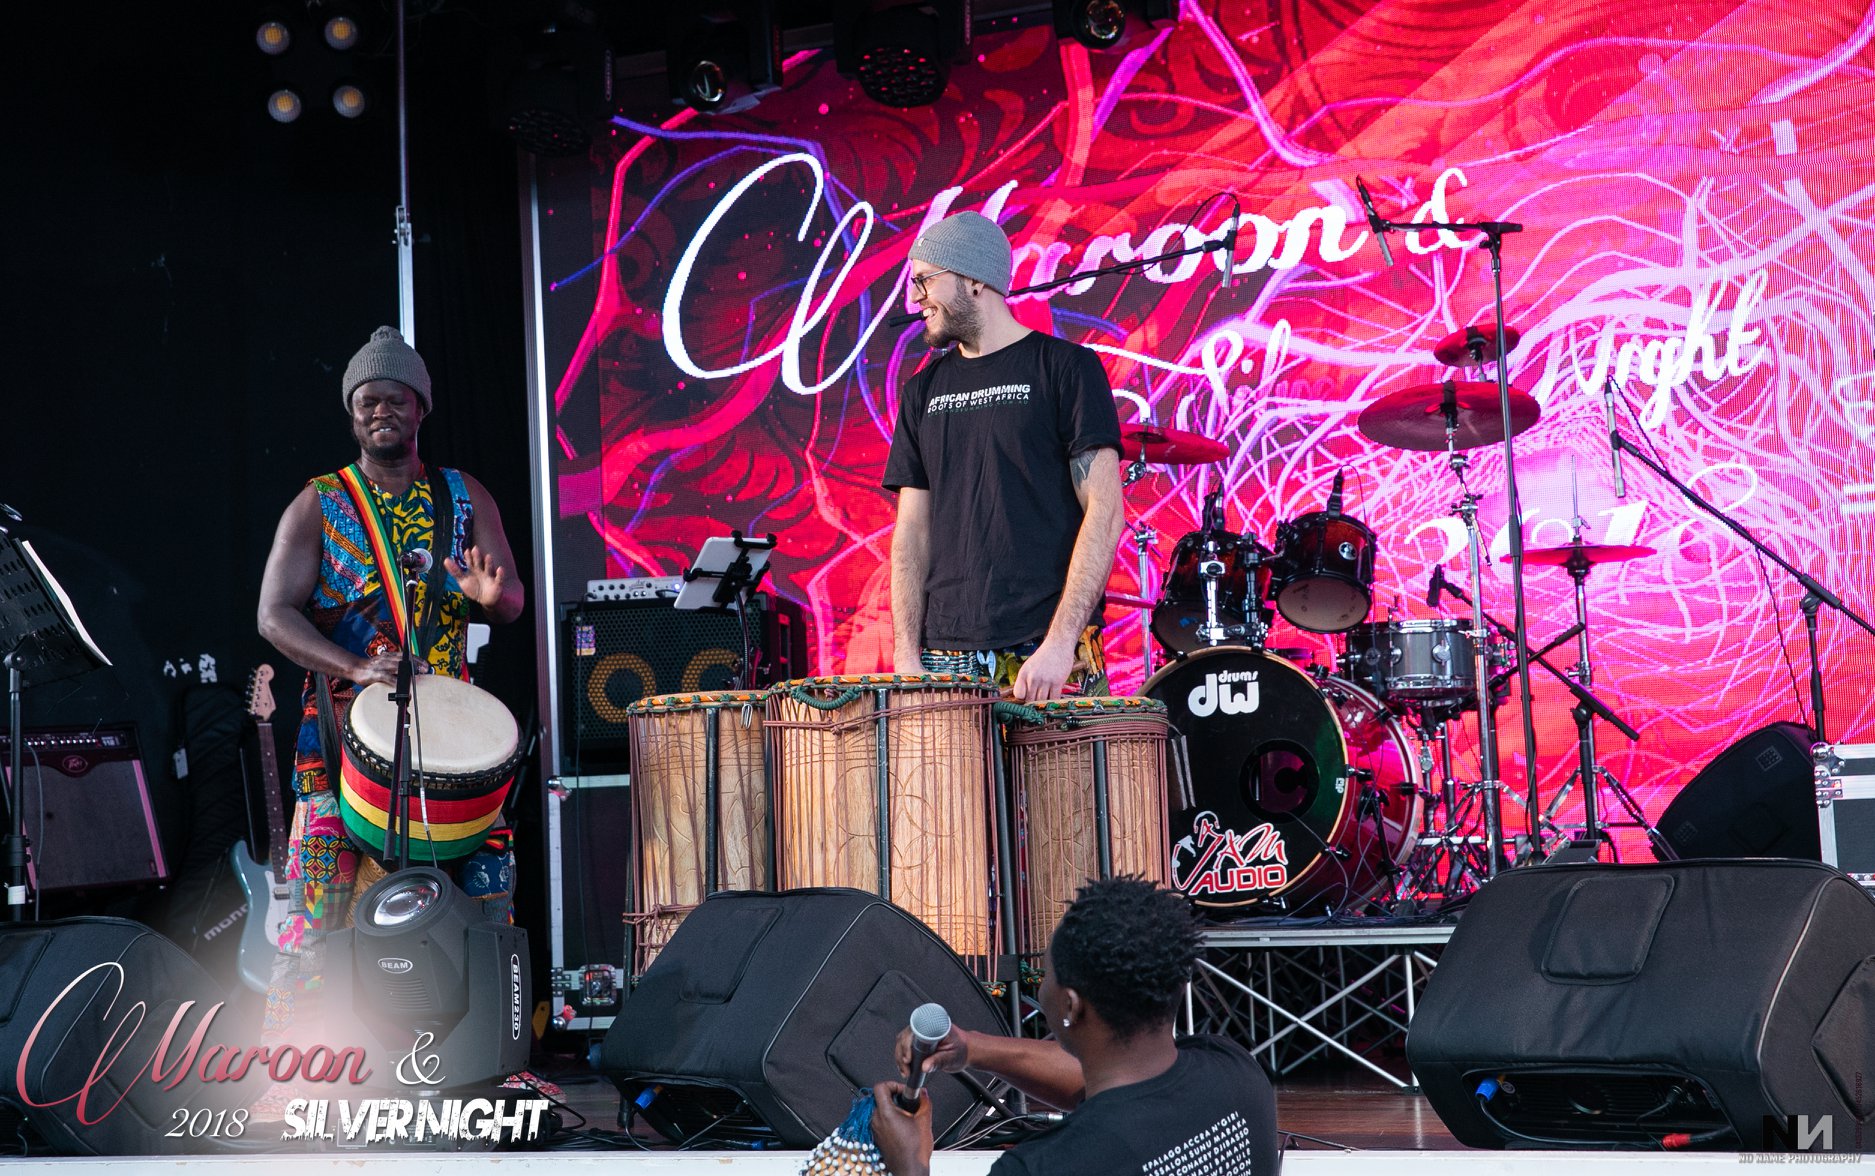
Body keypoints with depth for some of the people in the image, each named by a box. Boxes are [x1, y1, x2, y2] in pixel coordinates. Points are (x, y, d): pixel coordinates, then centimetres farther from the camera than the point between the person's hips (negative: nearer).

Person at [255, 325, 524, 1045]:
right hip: (344, 716, -2)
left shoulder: (465, 498, 10)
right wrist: (355, 667, -22)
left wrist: (489, 594, -22)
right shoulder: (319, 505, 3)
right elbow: (274, 615, -6)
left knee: (490, 863, -7)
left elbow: (513, 604, 4)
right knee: (320, 883, -10)